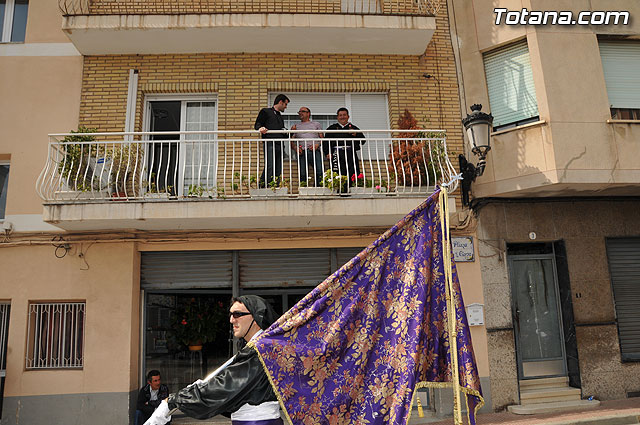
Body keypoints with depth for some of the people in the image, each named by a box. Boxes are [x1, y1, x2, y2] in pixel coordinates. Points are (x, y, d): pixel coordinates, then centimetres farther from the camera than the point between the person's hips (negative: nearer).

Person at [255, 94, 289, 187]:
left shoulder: (280, 117, 31)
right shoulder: (266, 111, 11)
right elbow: (257, 124, 0)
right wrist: (260, 128, -20)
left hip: (279, 145, 7)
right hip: (269, 144, -7)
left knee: (278, 171, 0)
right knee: (269, 168, -19)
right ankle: (263, 188, -19)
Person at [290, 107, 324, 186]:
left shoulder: (316, 124, 22)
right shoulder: (296, 126, 25)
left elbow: (321, 137, 14)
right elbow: (292, 141, 18)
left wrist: (317, 145, -6)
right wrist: (295, 148, -3)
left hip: (315, 151, -1)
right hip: (302, 152, 1)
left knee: (320, 172, -18)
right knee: (302, 175, -10)